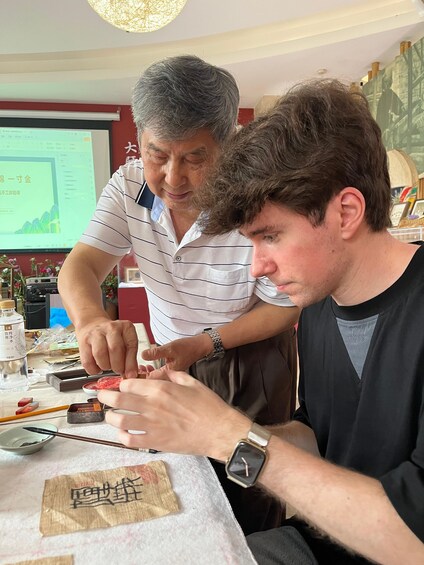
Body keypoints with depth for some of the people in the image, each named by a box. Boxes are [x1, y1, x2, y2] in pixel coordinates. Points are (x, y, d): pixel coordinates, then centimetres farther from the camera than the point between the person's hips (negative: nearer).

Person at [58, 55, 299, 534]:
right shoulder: (130, 185, -13)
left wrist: (205, 343, -29)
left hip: (251, 365, -3)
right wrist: (91, 318, -41)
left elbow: (284, 307, -17)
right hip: (173, 359, 4)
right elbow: (82, 265, -18)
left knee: (250, 503, 13)